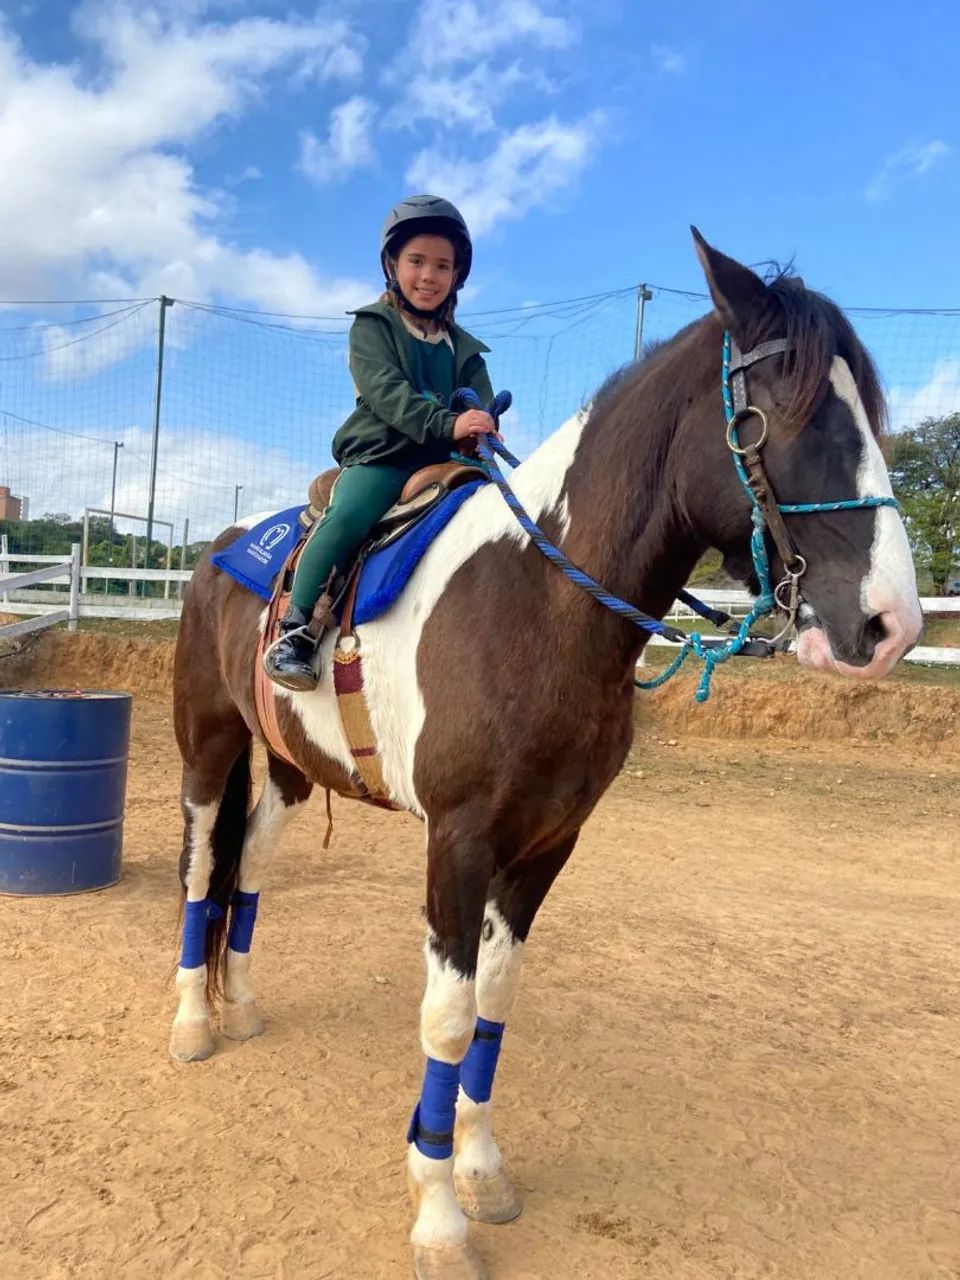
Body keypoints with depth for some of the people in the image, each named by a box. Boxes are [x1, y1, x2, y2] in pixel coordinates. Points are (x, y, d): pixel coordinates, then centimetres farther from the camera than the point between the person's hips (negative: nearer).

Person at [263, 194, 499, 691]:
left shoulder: (464, 348, 21)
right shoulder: (372, 325, 6)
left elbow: (481, 407, 10)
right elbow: (385, 391, -12)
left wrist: (482, 432, -17)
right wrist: (446, 423, -27)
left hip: (442, 462, 5)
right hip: (379, 455, -5)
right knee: (346, 518, -31)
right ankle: (296, 630, -20)